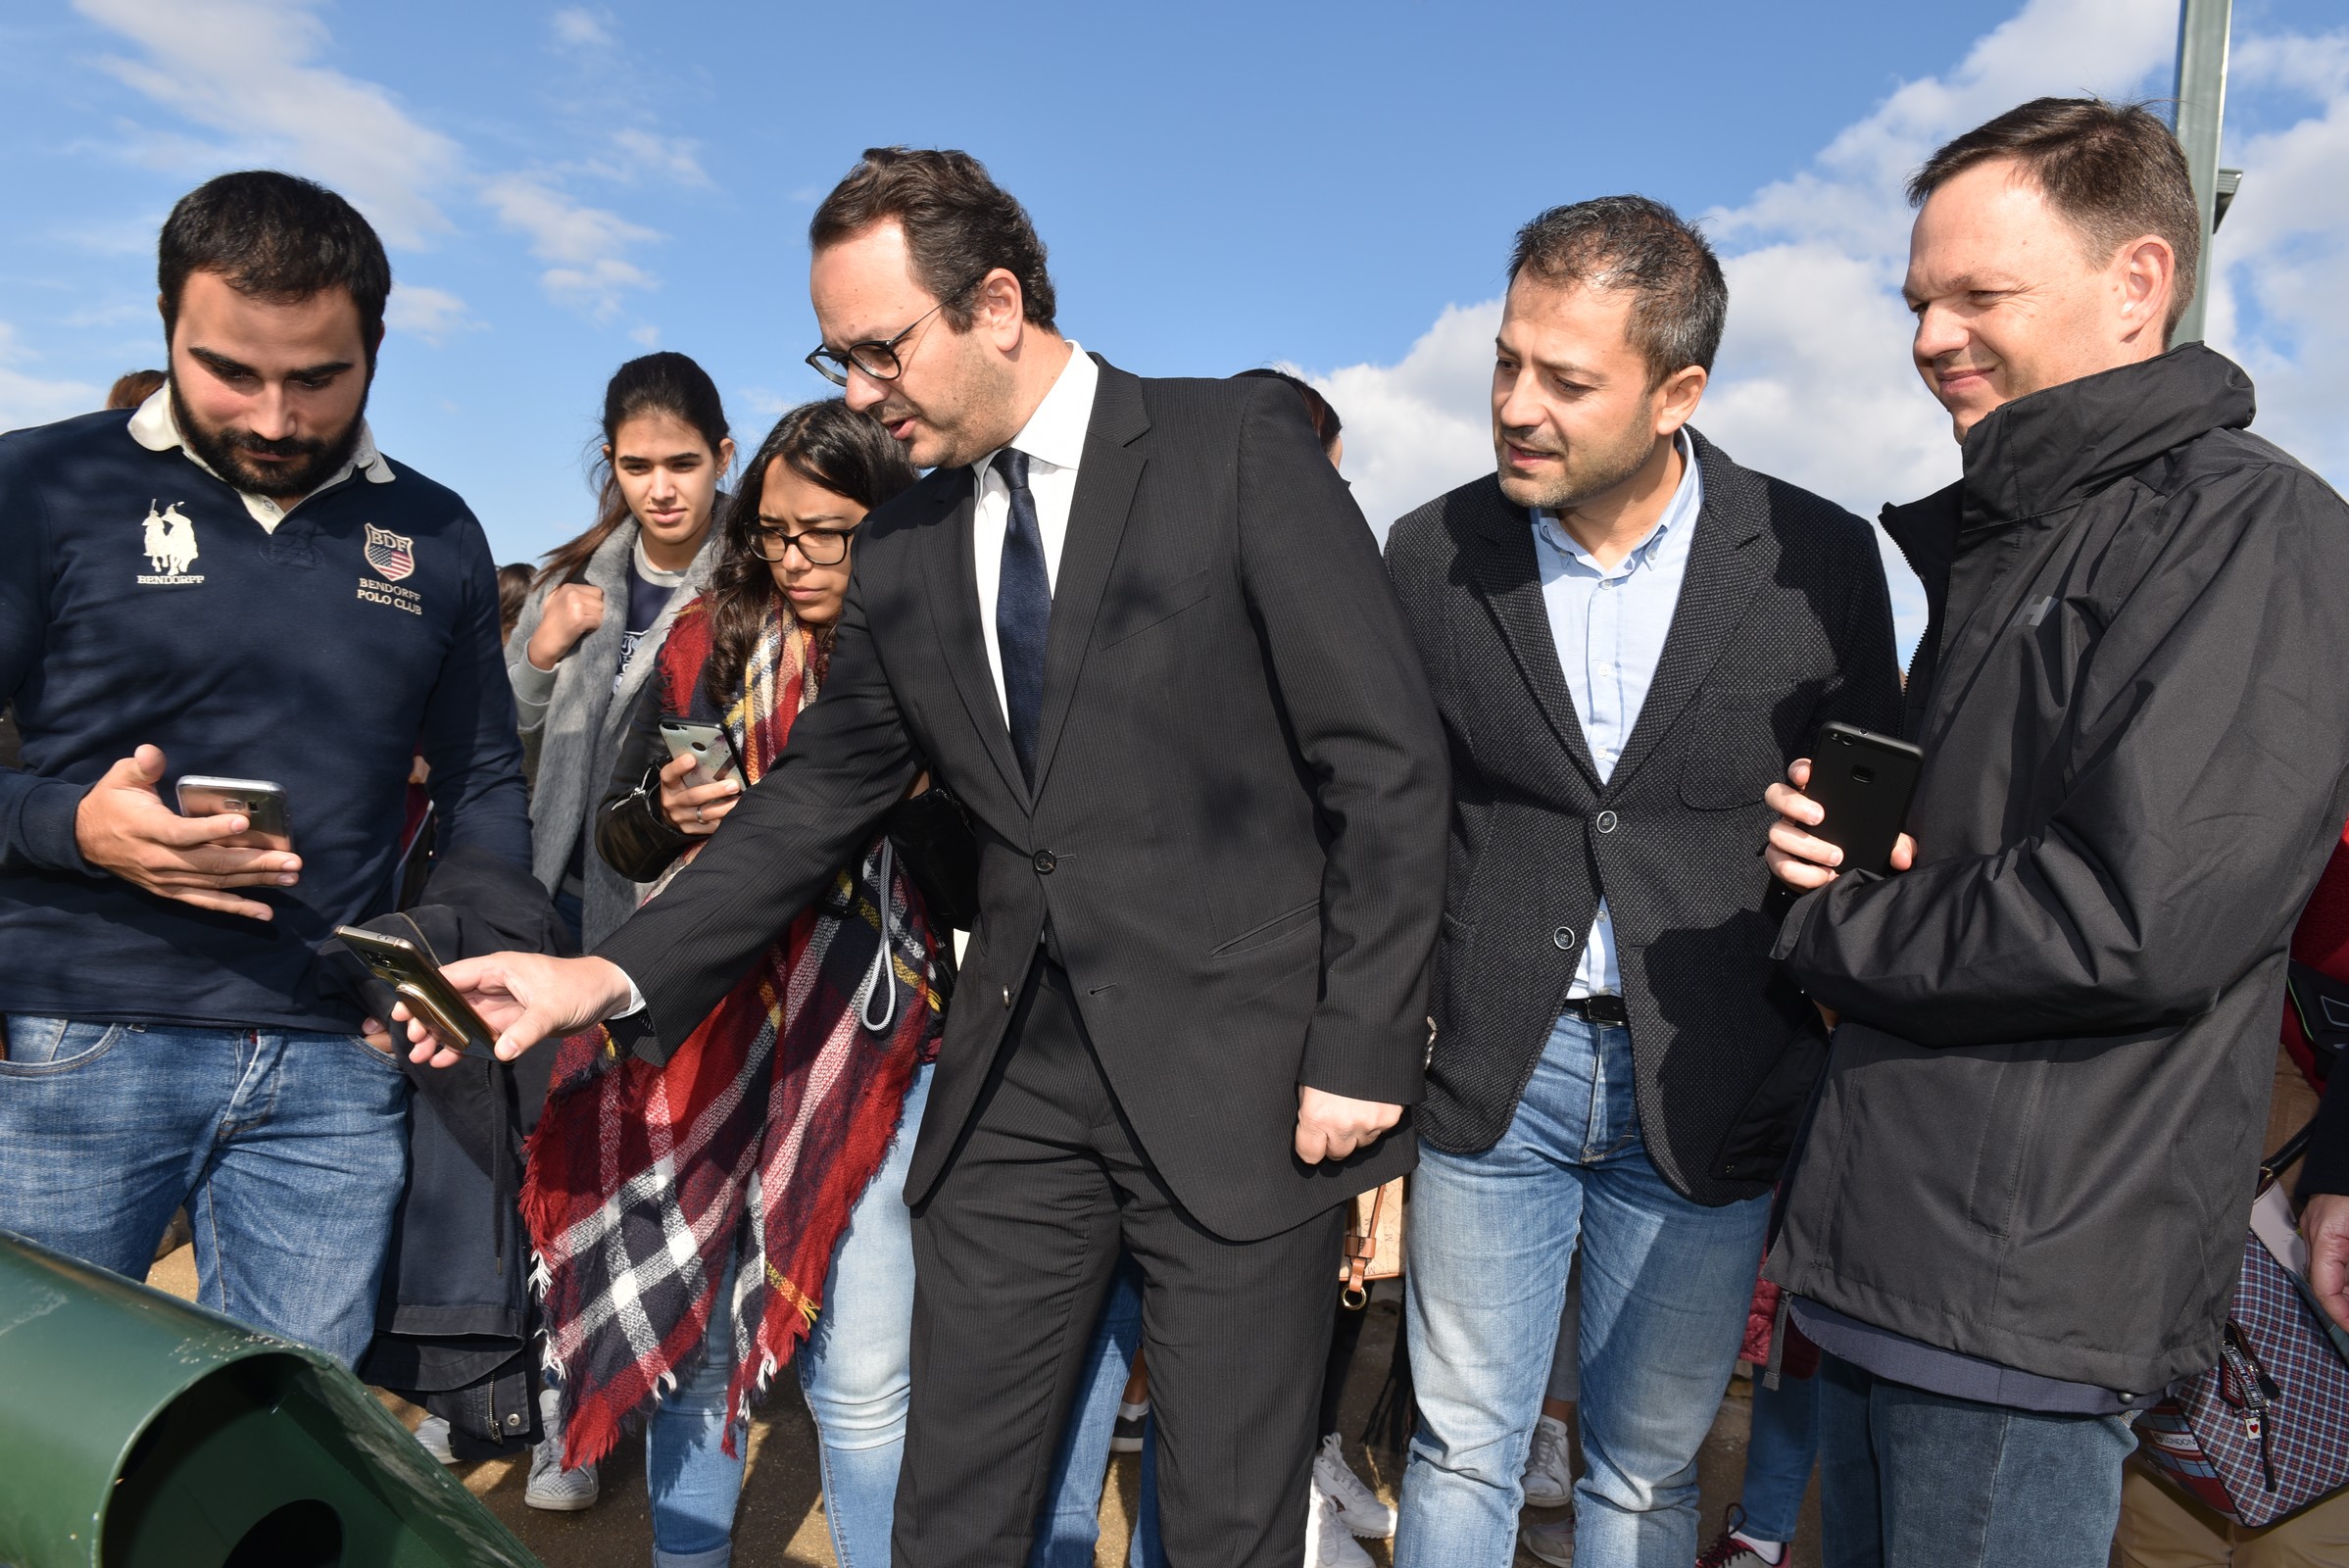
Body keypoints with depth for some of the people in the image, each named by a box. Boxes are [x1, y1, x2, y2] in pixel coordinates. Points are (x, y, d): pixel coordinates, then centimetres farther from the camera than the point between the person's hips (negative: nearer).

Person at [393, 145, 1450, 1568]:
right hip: (1019, 1088, 5)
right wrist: (614, 975, 1)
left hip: (1240, 1078, -4)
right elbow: (824, 795, 12)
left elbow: (1388, 763, -8)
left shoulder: (1241, 450, -6)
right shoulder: (904, 552, 10)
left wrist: (1360, 1051, -11)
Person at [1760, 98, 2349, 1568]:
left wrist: (1832, 931, -10)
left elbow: (2142, 918, -24)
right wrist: (1837, 830, -1)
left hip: (2030, 1284, -8)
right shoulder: (1994, 538, 15)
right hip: (1889, 1231, 8)